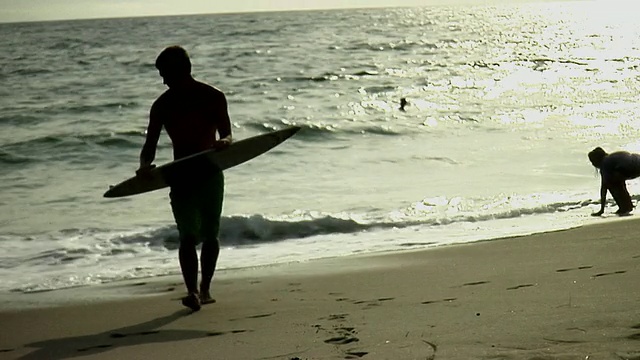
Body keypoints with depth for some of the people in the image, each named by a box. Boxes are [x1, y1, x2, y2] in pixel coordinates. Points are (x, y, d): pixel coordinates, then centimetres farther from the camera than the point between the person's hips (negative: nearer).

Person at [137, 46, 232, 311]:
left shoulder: (213, 98, -1)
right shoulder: (162, 105, 2)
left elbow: (227, 135, -1)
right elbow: (150, 144, 1)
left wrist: (224, 142, -27)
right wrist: (145, 165, -21)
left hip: (210, 174, 0)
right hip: (181, 177, 0)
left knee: (209, 234, 7)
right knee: (188, 236, -12)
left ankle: (204, 289, 20)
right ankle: (192, 291, -22)